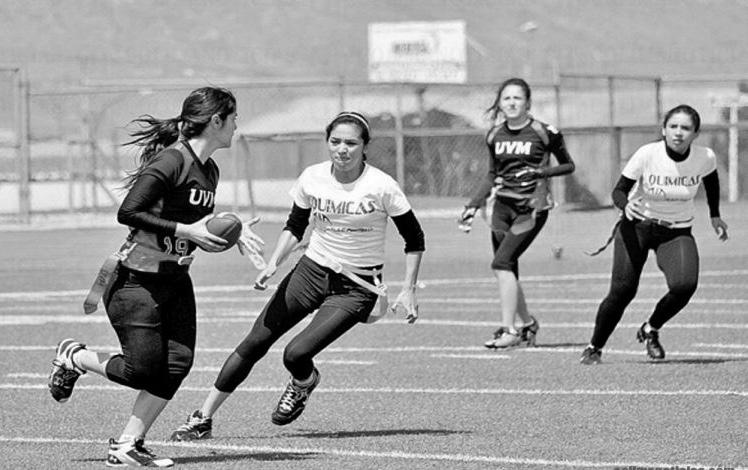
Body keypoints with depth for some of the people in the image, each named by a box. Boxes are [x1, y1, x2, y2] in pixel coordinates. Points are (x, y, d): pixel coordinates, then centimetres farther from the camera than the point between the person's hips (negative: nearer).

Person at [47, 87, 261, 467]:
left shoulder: (209, 171, 11)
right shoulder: (171, 160, -18)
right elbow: (128, 212, -24)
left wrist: (216, 238, 1)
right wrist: (187, 231, -24)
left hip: (175, 280, 9)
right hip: (136, 280, -9)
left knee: (178, 362, -5)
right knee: (143, 370, -10)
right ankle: (72, 357, 18)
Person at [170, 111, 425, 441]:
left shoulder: (381, 187, -15)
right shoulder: (312, 179, -4)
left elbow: (415, 240, -4)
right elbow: (295, 227, 12)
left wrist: (408, 291, -9)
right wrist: (273, 264, -3)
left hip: (357, 287, -4)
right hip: (312, 269, 4)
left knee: (296, 354, -19)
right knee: (255, 342, -4)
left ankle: (303, 383, 19)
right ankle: (203, 419, 6)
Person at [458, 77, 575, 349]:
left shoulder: (543, 133, -5)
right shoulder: (495, 135, 9)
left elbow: (569, 165, 4)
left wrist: (541, 172, -13)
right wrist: (472, 206, 12)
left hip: (532, 207, -6)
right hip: (503, 205, 6)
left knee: (502, 263, -18)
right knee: (508, 272, 5)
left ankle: (509, 331, -16)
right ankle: (527, 323, 25)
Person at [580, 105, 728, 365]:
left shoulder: (705, 158, -11)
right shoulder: (647, 155, -19)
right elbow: (619, 190, -13)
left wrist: (714, 216, 17)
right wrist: (626, 206, -35)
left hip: (678, 233, 2)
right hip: (637, 226, -2)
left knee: (685, 285, -24)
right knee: (623, 290, -13)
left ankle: (650, 330, 6)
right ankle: (594, 347, 11)